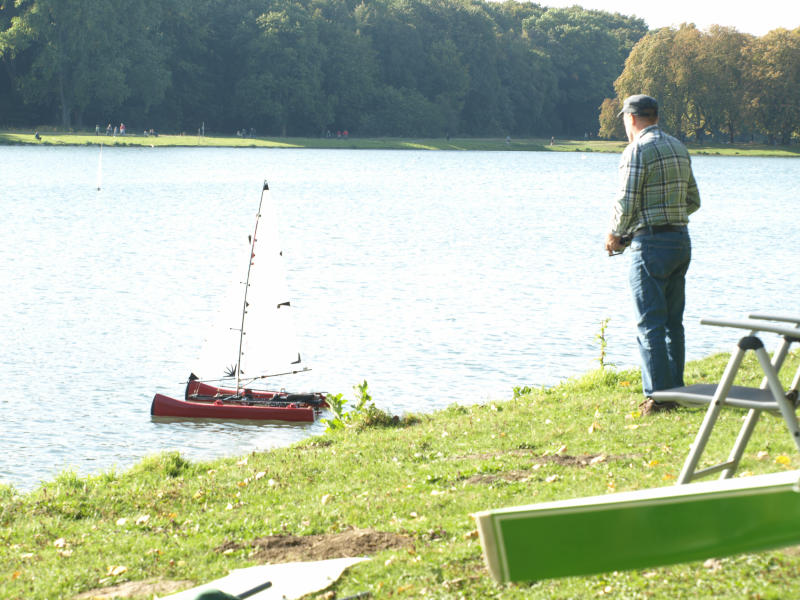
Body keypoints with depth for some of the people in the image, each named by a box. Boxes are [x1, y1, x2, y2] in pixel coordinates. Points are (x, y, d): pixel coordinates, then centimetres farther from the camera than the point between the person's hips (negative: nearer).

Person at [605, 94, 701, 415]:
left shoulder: (637, 151, -11)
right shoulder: (679, 148, 14)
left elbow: (626, 204, -14)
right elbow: (693, 201, 17)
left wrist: (615, 234, 2)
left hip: (651, 243, -8)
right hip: (682, 240, 8)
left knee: (650, 323, -5)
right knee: (673, 321, 13)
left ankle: (657, 396, -8)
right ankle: (675, 391, 16)